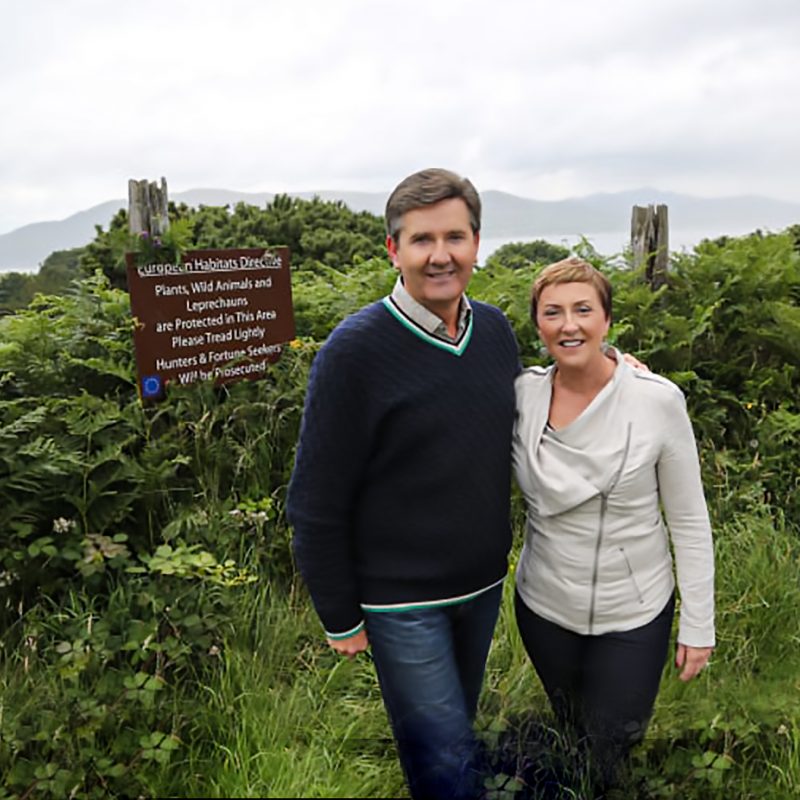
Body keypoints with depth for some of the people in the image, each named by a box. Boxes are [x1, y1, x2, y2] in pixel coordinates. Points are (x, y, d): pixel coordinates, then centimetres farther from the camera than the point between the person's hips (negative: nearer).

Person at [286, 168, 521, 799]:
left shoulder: (496, 329, -2)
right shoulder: (354, 350, -20)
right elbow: (317, 502, -14)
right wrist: (339, 618, -9)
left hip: (484, 583, 6)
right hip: (401, 599, -5)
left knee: (457, 724, 24)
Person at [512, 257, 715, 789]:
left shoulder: (658, 400, -17)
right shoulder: (522, 395, -11)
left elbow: (689, 520, -9)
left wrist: (698, 626, -7)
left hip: (634, 616, -2)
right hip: (544, 606, 3)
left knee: (611, 757, 13)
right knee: (570, 736, 26)